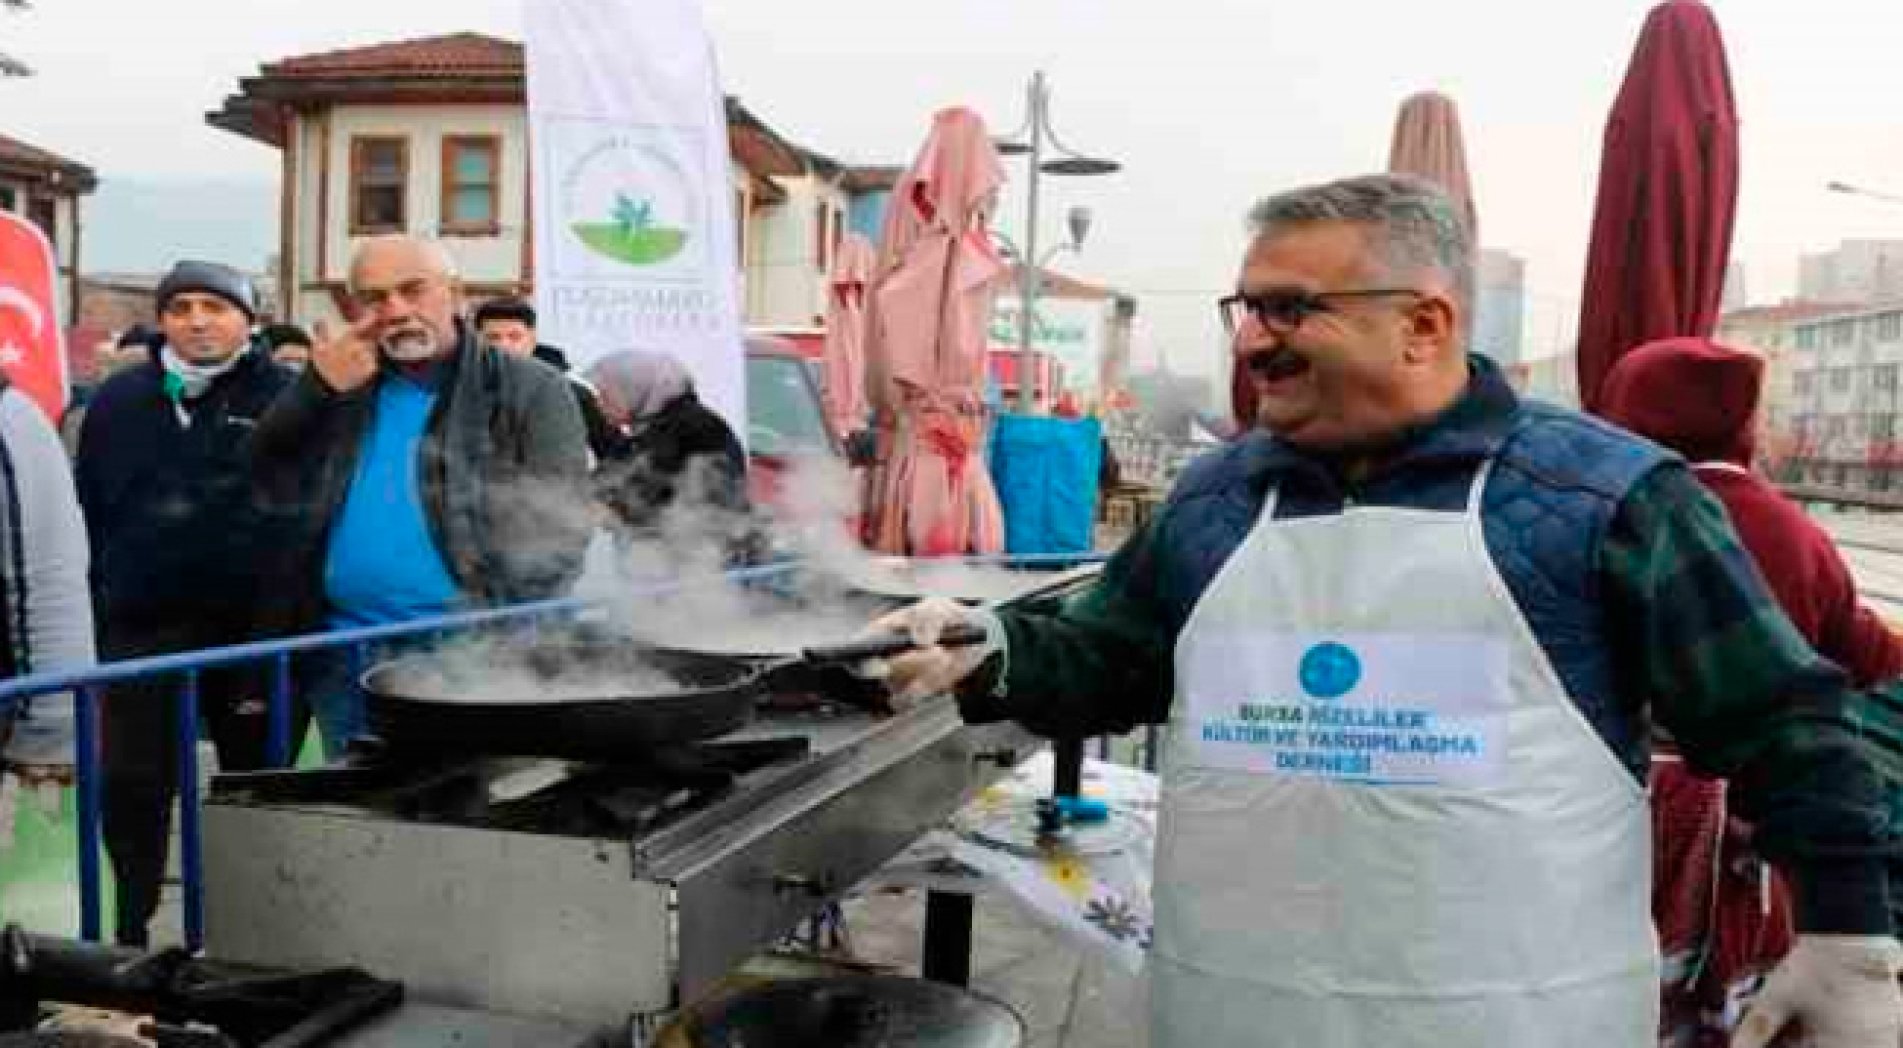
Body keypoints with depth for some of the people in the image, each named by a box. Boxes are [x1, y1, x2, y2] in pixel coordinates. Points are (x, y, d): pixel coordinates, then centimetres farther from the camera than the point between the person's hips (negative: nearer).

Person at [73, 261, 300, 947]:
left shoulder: (286, 399, -3)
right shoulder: (118, 401, 7)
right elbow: (87, 511, 10)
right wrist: (97, 599, 4)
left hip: (251, 628, -2)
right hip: (142, 629, 2)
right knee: (133, 787, 5)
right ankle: (131, 929, 19)